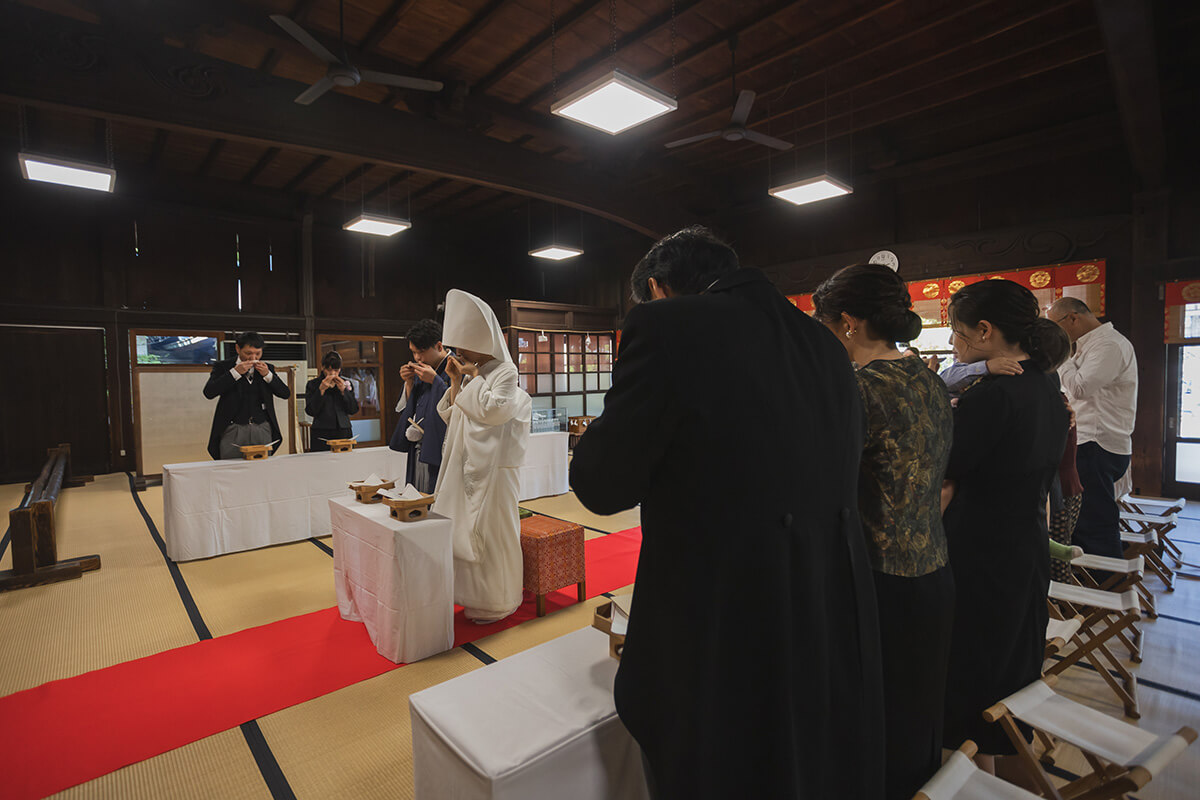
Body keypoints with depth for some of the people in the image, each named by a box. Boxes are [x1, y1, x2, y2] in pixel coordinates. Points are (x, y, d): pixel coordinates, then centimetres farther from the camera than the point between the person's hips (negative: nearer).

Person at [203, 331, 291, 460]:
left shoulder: (267, 368, 12)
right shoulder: (223, 367, 5)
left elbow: (286, 394, 6)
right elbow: (209, 392, -9)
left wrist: (268, 375, -7)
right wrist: (235, 372, -13)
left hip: (262, 430, 2)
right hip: (233, 431, -2)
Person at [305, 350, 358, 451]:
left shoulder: (346, 383, 8)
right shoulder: (312, 384, 3)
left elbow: (354, 410, 2)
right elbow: (310, 411, -7)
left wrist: (343, 391, -8)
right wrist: (321, 390, -12)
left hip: (343, 432, 2)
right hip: (321, 434, -2)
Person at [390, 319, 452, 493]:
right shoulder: (421, 370, 14)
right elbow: (409, 409, 18)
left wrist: (435, 381, -18)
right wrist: (409, 383, 2)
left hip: (441, 451, -7)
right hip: (419, 451, 7)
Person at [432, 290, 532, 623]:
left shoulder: (506, 372, -8)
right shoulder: (471, 375, 14)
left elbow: (492, 410, -21)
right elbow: (450, 417, 14)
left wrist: (475, 377, -12)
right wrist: (456, 382, 3)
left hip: (494, 468, -8)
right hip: (467, 464, 8)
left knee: (491, 531, 0)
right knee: (465, 529, 13)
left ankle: (496, 602, 15)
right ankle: (474, 593, 29)